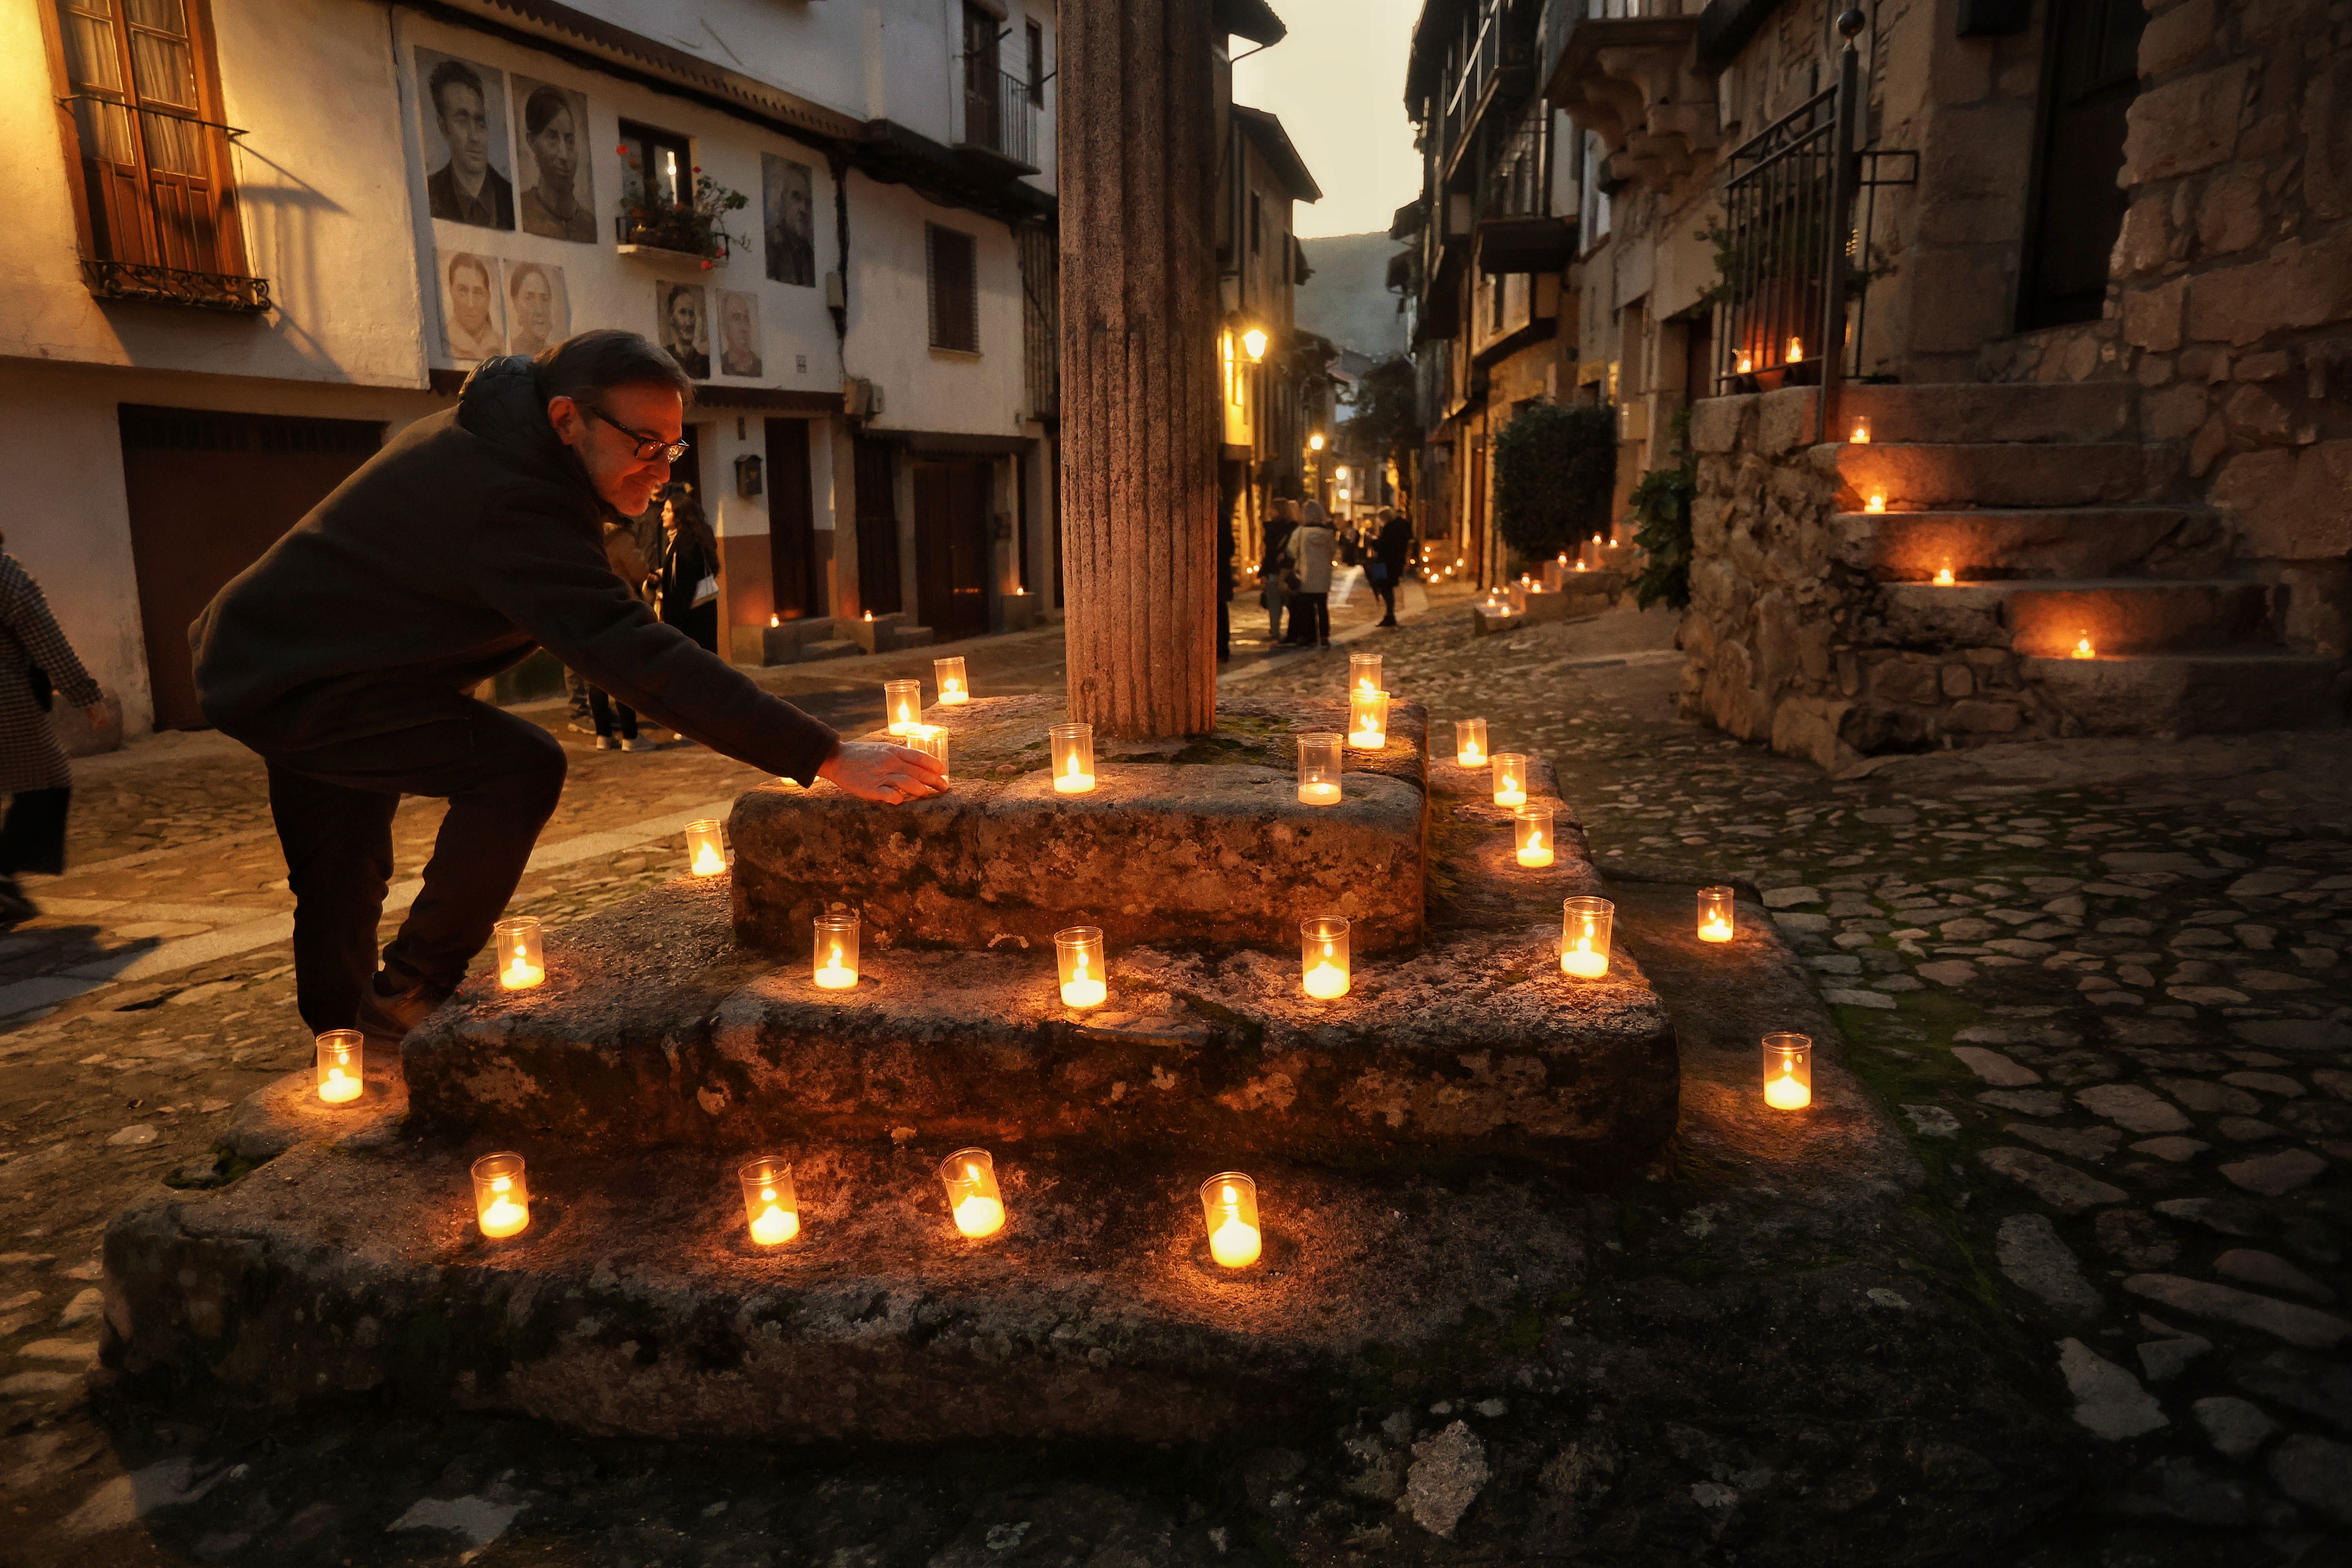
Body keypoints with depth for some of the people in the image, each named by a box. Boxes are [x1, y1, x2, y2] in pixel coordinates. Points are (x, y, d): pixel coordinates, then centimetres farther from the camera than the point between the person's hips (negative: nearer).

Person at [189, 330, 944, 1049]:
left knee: (344, 889, 21)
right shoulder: (513, 505, -32)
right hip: (299, 686, -10)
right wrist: (827, 757, -44)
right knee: (520, 765, -24)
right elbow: (640, 658, -41)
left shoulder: (484, 433, 1)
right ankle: (408, 996, -10)